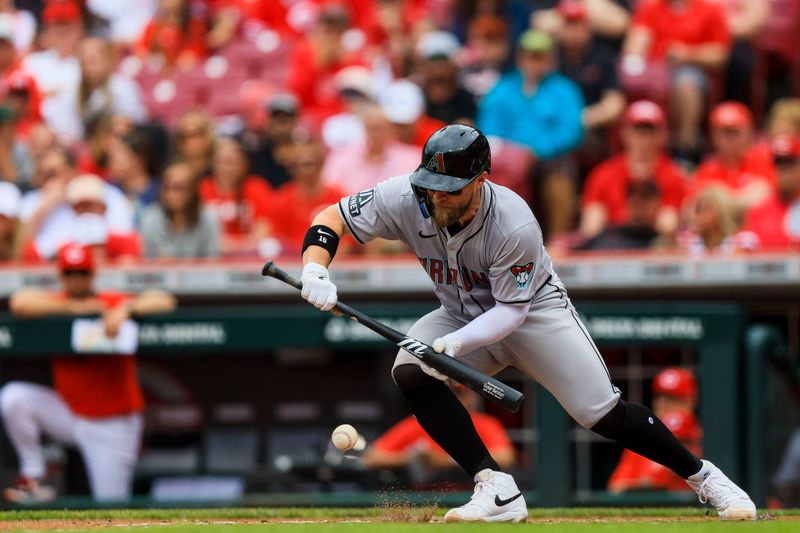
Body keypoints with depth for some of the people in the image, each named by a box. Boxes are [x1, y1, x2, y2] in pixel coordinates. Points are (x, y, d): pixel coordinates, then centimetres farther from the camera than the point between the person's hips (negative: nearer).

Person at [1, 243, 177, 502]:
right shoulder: (56, 305, -2)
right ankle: (32, 477, -10)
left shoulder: (113, 304, -9)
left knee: (112, 509, -8)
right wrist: (73, 307, -25)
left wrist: (126, 310, -37)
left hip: (114, 424, -3)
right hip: (69, 411, 3)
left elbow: (164, 302, -21)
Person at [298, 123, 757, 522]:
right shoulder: (407, 199, -25)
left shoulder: (516, 225, -34)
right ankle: (499, 492, -22)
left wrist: (456, 342, -42)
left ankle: (702, 476, 13)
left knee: (603, 413, -10)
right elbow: (331, 219, -17)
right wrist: (315, 272, -37)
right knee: (411, 372, -25)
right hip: (463, 315, 4)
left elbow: (512, 310, -26)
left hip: (535, 310, -4)